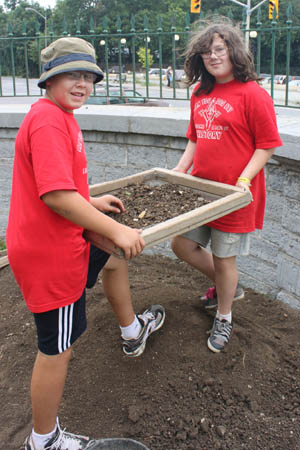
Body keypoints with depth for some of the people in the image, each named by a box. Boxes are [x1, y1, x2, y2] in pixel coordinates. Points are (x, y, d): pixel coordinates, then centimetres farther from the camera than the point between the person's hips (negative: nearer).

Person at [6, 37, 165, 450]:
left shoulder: (57, 116, 10)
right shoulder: (48, 120, -23)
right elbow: (55, 195, -31)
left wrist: (92, 203, 20)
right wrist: (117, 231, -25)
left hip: (61, 238, 10)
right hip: (49, 252, -10)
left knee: (115, 259, 31)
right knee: (59, 347, 5)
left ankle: (132, 332, 56)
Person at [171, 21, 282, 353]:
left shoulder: (251, 93, -13)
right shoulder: (200, 93, 9)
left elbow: (267, 145, -12)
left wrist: (243, 181, -21)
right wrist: (179, 171, 7)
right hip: (199, 187, 7)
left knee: (224, 258, 5)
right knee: (182, 245, 11)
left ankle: (224, 318, 31)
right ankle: (227, 286, 37)